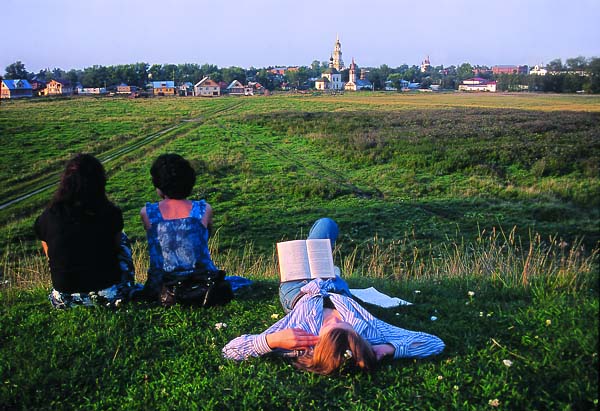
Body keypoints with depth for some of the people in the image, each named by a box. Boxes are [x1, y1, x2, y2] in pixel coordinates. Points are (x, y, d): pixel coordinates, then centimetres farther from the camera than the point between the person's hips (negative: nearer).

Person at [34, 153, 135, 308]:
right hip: (110, 296, -2)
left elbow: (51, 258, 9)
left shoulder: (48, 217, -8)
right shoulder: (110, 214, -12)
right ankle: (127, 289, 31)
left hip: (65, 300, 2)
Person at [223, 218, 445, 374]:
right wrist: (387, 349, -52)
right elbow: (435, 343, -40)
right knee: (326, 224, 22)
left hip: (297, 293, 0)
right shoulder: (369, 332, -47)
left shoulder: (297, 337, -52)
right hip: (339, 290, 1)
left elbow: (230, 350, -46)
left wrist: (274, 339, -62)